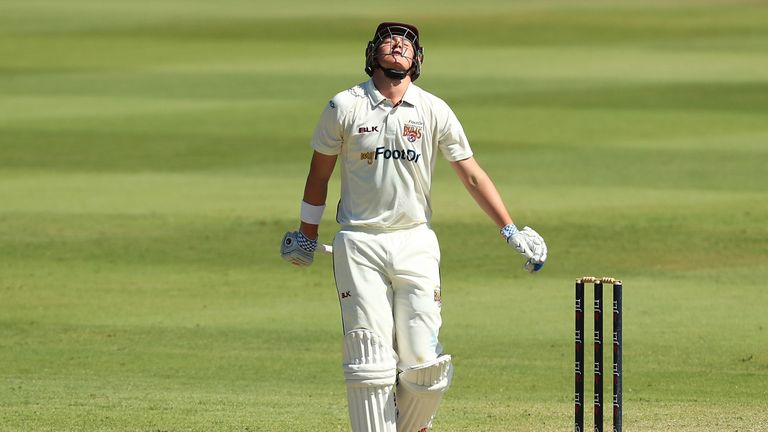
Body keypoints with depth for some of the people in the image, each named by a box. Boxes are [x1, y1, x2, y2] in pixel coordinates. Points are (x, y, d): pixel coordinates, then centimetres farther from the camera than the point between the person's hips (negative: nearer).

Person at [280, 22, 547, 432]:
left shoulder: (434, 111, 3)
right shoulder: (344, 107, 1)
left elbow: (472, 175, 5)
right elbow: (320, 172, 11)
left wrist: (510, 230, -3)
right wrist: (307, 236, 17)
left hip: (415, 243, 1)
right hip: (359, 245, -1)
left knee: (423, 361, -6)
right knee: (371, 360, -6)